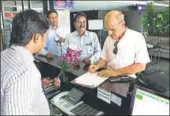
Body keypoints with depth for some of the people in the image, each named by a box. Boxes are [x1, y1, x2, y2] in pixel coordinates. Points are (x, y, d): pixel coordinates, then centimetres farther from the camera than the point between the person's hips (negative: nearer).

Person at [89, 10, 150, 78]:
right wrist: (97, 66, -6)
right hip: (109, 77, 3)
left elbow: (141, 66, -13)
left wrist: (117, 72, -18)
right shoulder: (109, 38, 6)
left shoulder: (137, 37, -9)